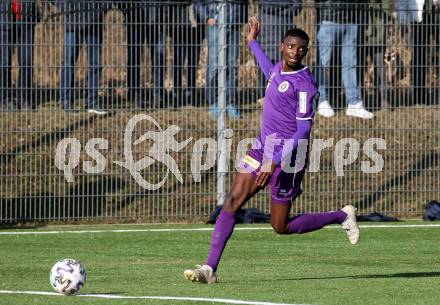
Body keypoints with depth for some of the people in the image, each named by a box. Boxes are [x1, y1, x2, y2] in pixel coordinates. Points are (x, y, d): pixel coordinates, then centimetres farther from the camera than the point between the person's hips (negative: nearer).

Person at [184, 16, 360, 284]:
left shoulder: (304, 84, -17)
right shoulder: (278, 69, 8)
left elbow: (303, 131, -21)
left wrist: (275, 162, -27)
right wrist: (253, 43, 43)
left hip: (286, 155, -8)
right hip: (264, 148, 8)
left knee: (282, 227, 3)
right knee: (232, 202, -8)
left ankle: (343, 216, 22)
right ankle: (210, 268, -12)